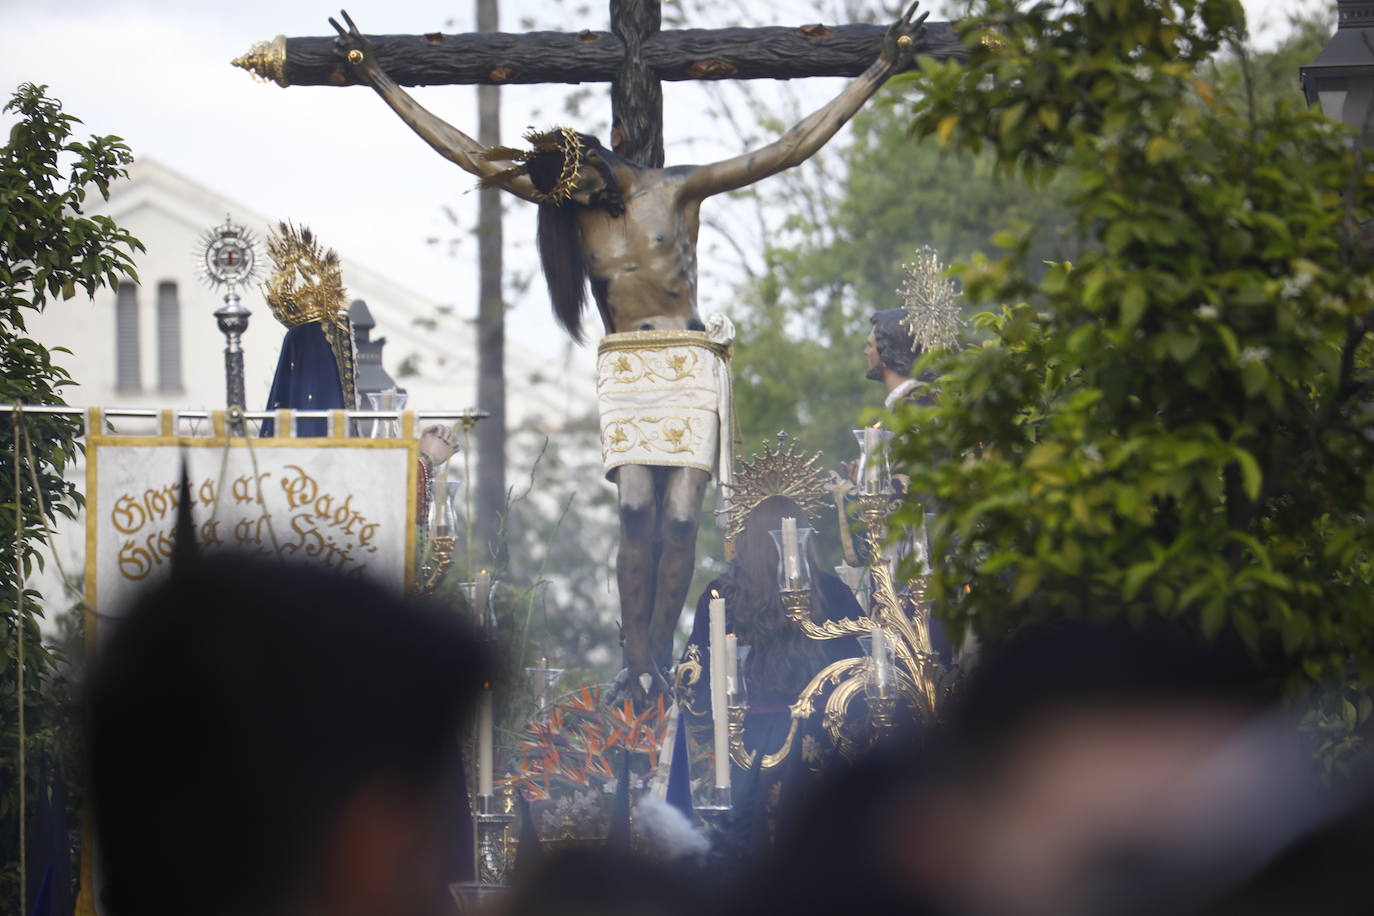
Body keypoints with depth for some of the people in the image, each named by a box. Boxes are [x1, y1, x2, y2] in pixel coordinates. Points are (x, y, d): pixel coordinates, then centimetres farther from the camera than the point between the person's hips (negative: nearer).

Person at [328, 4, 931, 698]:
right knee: (637, 507, -17)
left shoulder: (680, 190, 2)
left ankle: (655, 659, -6)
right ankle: (638, 662, -18)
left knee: (680, 516, -11)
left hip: (690, 362, -1)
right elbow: (465, 153, 9)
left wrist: (877, 73, -2)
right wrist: (377, 80, 8)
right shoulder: (569, 203, 8)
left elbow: (792, 148, 2)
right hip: (624, 369, 1)